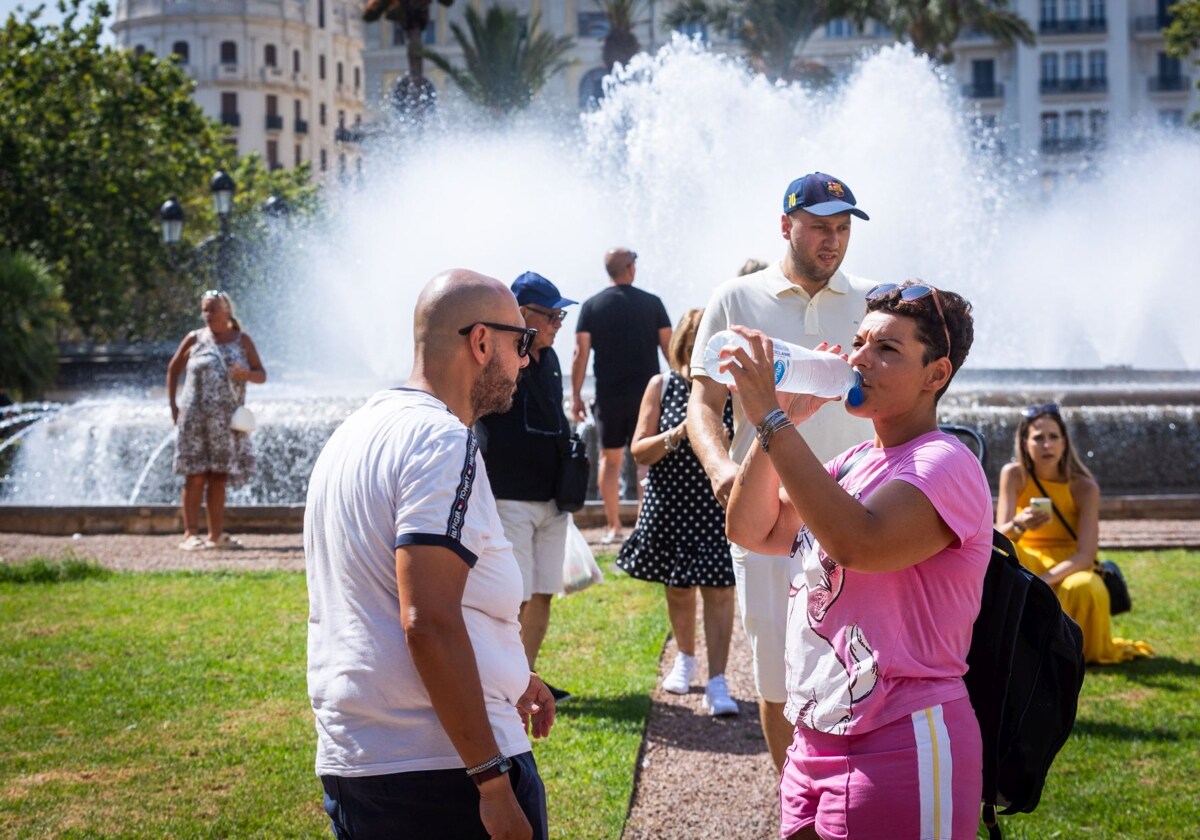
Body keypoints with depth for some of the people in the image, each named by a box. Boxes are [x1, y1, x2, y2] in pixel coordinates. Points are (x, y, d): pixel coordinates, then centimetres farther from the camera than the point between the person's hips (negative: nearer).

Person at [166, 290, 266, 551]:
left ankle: (216, 534, 12)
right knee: (195, 476, -6)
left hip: (227, 420, 2)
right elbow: (173, 369, 13)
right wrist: (172, 405, 6)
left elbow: (262, 375, 8)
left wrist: (246, 374, -15)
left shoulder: (242, 341, 8)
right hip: (196, 418, -2)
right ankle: (190, 534, -6)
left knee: (219, 478, 6)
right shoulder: (194, 339, 5)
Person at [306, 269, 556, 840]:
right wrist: (493, 780, -20)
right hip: (445, 771, -9)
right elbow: (429, 621, -23)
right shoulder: (443, 441, -14)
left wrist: (505, 678, 26)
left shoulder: (353, 435, 16)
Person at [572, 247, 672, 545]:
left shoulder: (592, 306, 0)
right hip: (647, 393, 0)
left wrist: (576, 394, 1)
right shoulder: (652, 303, 0)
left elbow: (581, 353, -4)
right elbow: (669, 347, -1)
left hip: (609, 395, 0)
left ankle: (613, 527, 6)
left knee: (610, 459, 8)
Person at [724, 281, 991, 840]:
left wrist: (773, 421, -27)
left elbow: (858, 542, -31)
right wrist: (781, 423, -3)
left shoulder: (944, 464, -14)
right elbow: (751, 530, 8)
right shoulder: (852, 464, 13)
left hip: (903, 748, -8)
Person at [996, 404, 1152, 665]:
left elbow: (1086, 555, -21)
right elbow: (1000, 535, -18)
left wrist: (1045, 579, -37)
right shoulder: (1014, 475, -10)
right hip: (1026, 563, 1)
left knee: (1085, 588, -37)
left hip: (1068, 568, -1)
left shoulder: (1083, 487, -14)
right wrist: (1018, 524, -42)